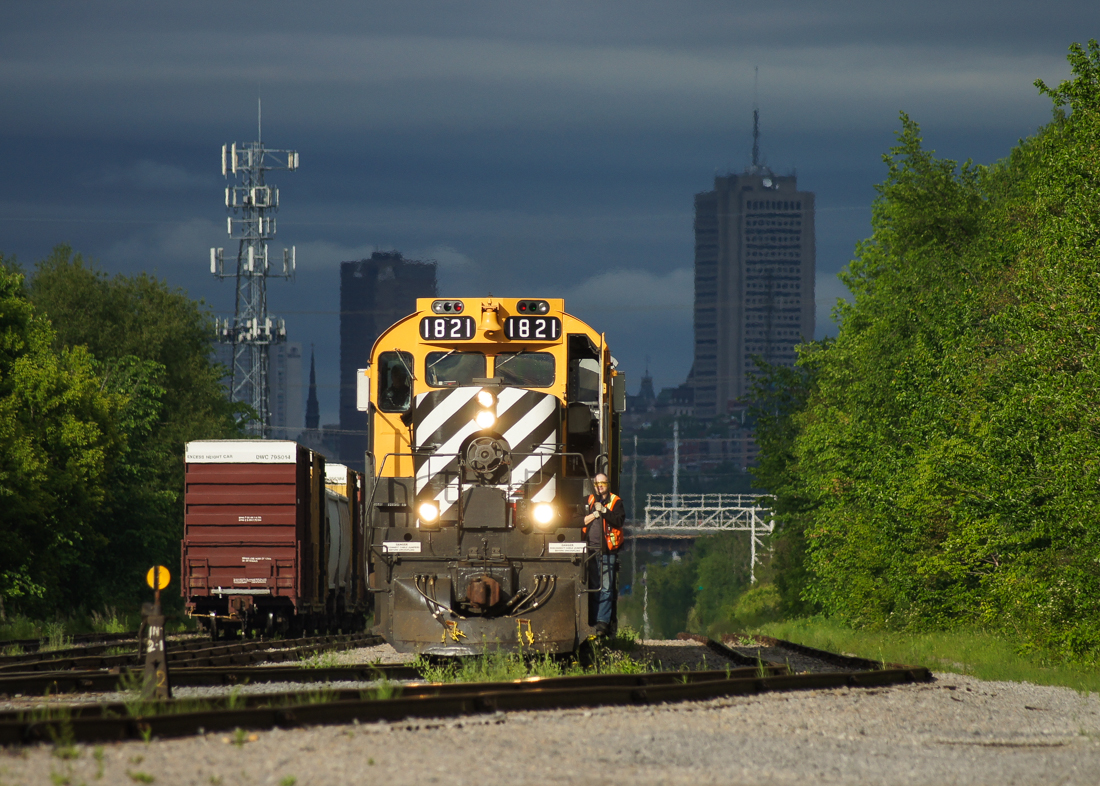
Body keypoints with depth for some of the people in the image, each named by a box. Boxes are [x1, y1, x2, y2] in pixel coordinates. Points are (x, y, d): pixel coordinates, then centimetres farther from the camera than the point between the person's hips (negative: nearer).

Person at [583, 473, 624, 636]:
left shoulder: (615, 502, 5)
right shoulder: (589, 501, 16)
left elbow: (619, 520, -10)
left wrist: (603, 510, -17)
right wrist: (594, 514, -3)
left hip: (607, 551, -4)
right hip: (590, 550, 4)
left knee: (606, 588, -9)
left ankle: (603, 621, -12)